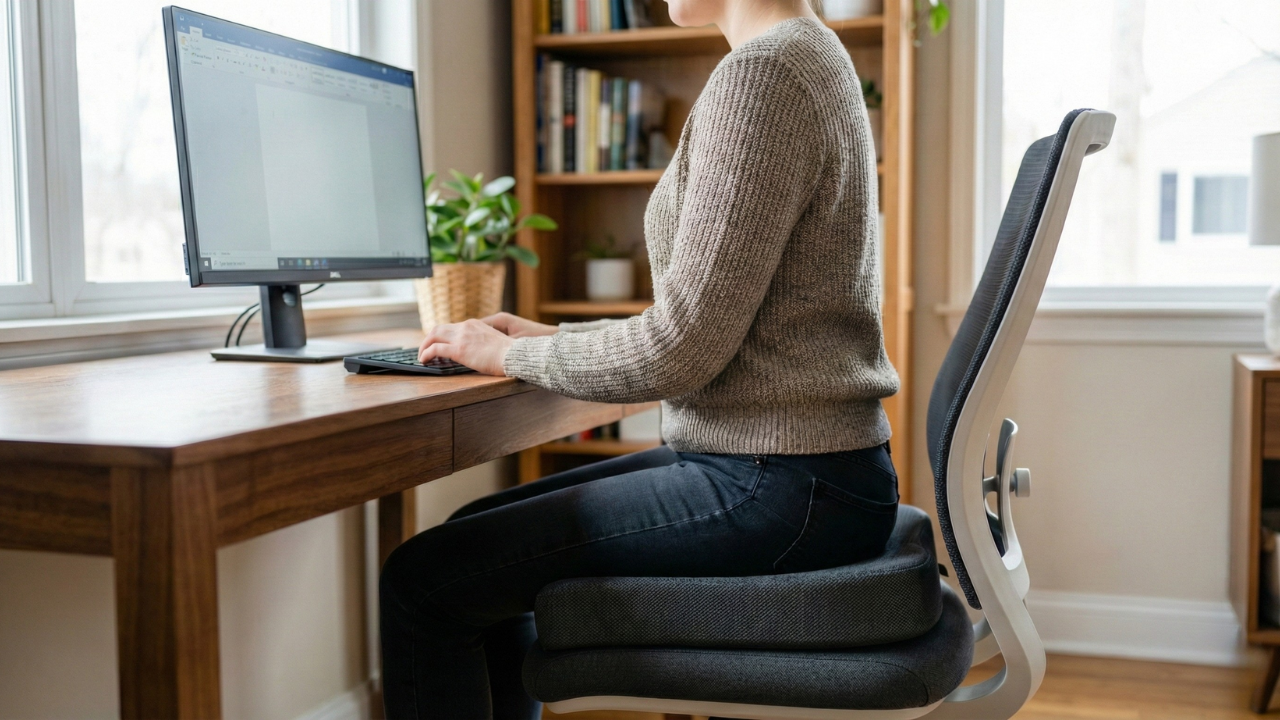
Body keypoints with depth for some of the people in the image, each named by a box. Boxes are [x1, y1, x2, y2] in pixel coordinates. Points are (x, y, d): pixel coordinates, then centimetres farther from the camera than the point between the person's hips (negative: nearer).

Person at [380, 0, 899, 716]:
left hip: (777, 491, -10)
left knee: (423, 580, -7)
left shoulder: (762, 74, -17)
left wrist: (511, 356, -4)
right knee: (480, 538, 17)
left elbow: (682, 348, -19)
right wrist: (554, 338, 16)